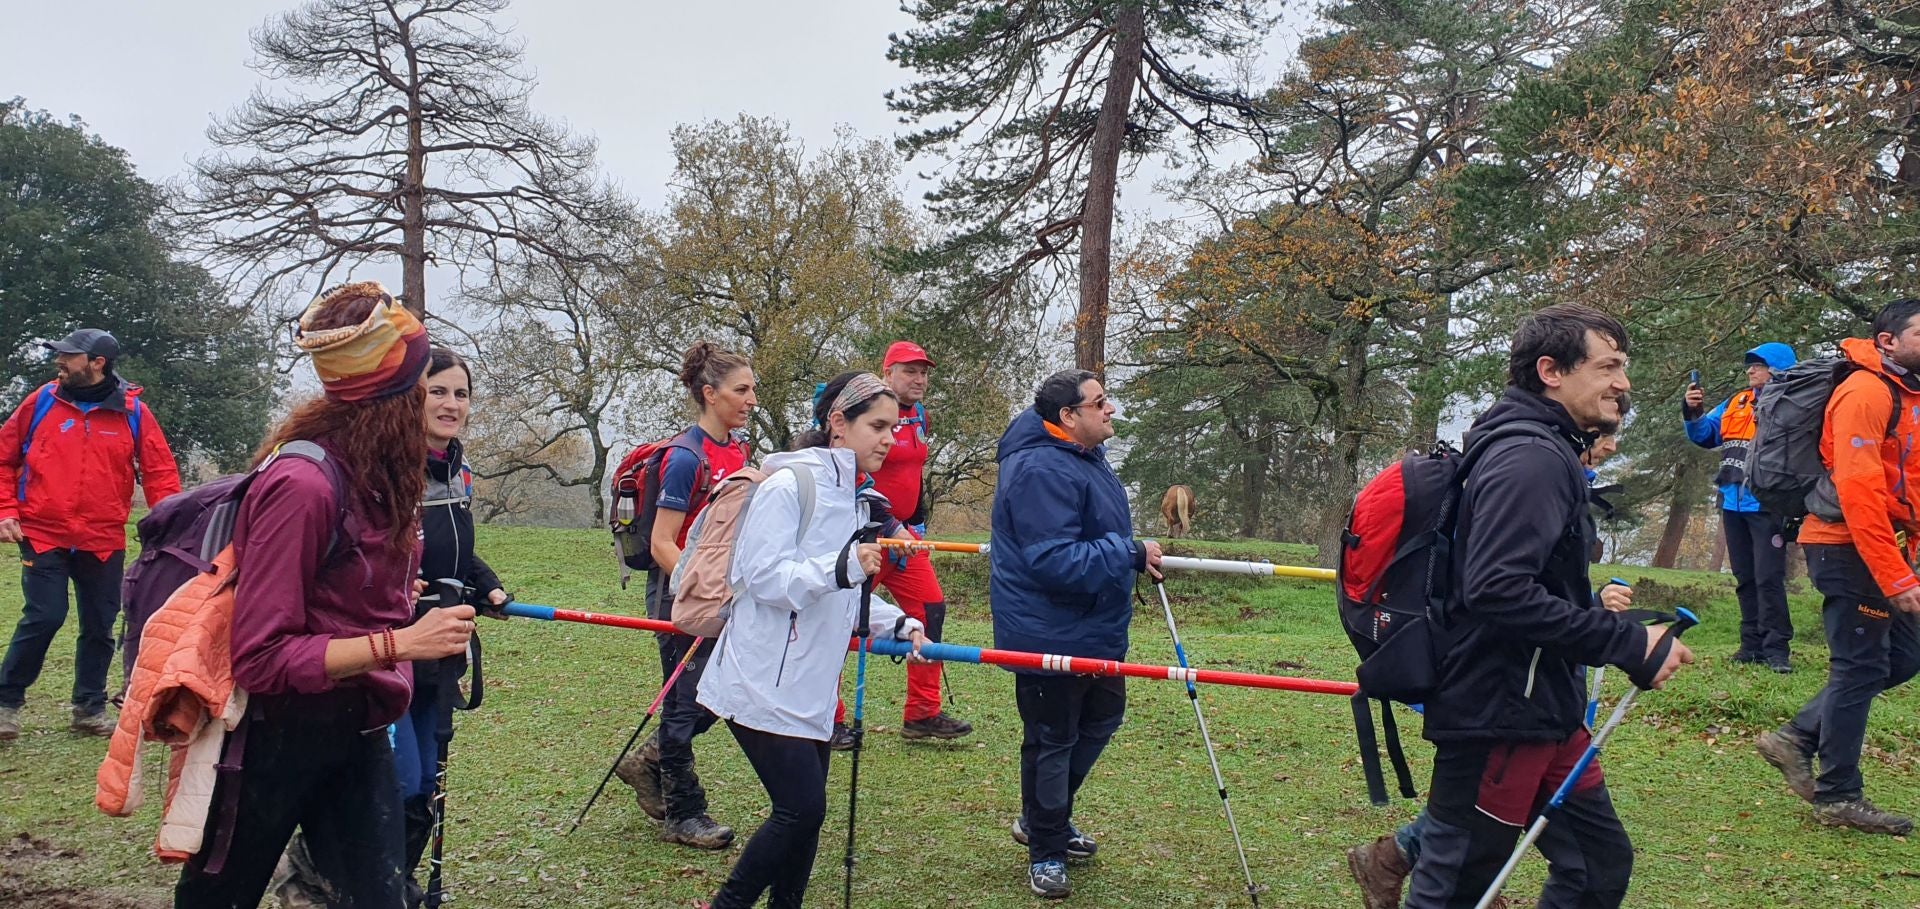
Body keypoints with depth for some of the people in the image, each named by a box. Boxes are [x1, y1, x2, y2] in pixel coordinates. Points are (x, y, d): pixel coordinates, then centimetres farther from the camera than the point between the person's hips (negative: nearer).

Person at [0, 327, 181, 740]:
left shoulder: (134, 413, -2)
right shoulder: (42, 402, 0)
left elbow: (160, 473, 1)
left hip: (104, 542, 1)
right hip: (42, 535, -1)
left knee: (99, 627, 9)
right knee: (44, 617, -9)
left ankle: (89, 708, 24)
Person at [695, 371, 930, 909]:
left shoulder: (857, 499, 13)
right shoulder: (790, 484, -14)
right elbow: (763, 576, -20)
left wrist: (899, 625, 5)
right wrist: (840, 568, -33)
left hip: (811, 688, 9)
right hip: (764, 684, -8)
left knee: (804, 812, 11)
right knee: (801, 809, -10)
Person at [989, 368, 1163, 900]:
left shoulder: (1086, 458, 8)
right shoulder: (1043, 470, -26)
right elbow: (1054, 562, -33)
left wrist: (1135, 555, 8)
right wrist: (1131, 554, -27)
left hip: (1093, 628, 11)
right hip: (1050, 633, -11)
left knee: (1101, 718, 23)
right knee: (1051, 740, 5)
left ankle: (1044, 819, 39)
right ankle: (1045, 852, 23)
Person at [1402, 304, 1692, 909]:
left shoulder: (1548, 452, 15)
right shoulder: (1530, 460, -19)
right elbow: (1497, 590, -29)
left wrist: (1594, 608, 12)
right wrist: (1629, 644, -23)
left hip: (1542, 711, 11)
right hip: (1497, 717, -11)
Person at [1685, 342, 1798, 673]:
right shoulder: (1736, 403, 11)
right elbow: (1706, 435, 11)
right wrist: (1693, 413, -6)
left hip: (1767, 507, -7)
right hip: (1734, 505, 7)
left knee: (1768, 579, -7)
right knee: (1745, 579, 13)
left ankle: (1776, 648, -1)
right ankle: (1753, 643, 21)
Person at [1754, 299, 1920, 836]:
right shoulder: (1866, 392, -15)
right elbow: (1857, 489, -23)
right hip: (1849, 548, -10)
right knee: (1861, 667, -3)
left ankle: (1797, 739, 18)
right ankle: (1838, 797, 8)